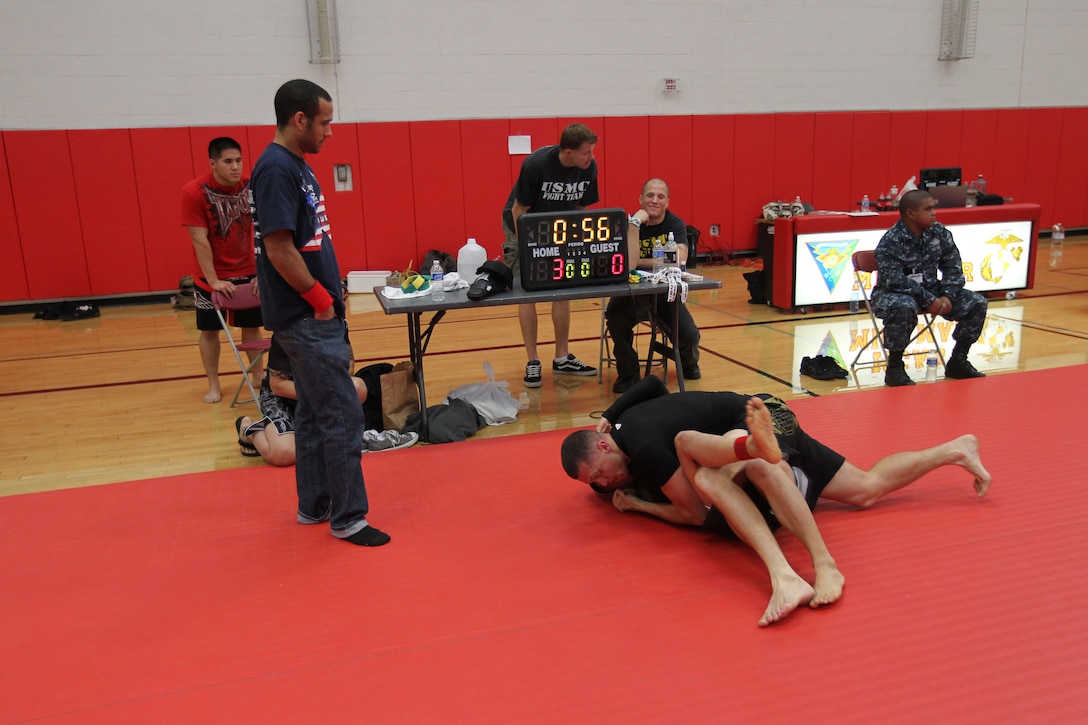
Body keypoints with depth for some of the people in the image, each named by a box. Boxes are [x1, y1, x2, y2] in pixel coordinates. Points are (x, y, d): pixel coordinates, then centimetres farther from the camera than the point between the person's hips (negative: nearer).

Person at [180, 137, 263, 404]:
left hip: (247, 272, 2)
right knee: (209, 330, 5)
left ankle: (258, 376, 22)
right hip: (210, 277, -2)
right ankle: (213, 385, 16)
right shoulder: (193, 192, -18)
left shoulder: (250, 187, -10)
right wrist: (214, 281, -20)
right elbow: (200, 240, -19)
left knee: (252, 326, 8)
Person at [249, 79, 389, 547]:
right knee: (342, 416, -5)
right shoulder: (277, 169, -17)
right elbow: (278, 249, -22)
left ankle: (315, 505, 27)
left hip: (315, 315, 10)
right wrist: (322, 300, -14)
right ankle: (348, 518, 6)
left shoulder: (296, 166, 13)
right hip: (307, 317, -10)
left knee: (314, 412, 16)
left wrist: (332, 293, 13)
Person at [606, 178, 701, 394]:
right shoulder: (630, 223, -9)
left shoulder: (675, 224, -5)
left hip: (666, 291, 1)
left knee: (690, 335, -18)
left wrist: (639, 262, -19)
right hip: (633, 291, -1)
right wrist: (635, 222, -30)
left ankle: (688, 362, 24)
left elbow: (678, 261, -23)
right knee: (616, 317, -33)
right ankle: (628, 373, -7)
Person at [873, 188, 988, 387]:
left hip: (931, 290, 7)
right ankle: (894, 367, -22)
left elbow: (953, 267, 4)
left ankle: (958, 361, 9)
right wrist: (928, 300, -27)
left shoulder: (939, 233, 0)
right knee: (904, 307, -41)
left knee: (977, 303, -5)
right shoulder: (890, 242, -19)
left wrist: (947, 296, -12)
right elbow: (895, 281, -26)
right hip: (895, 294, -7)